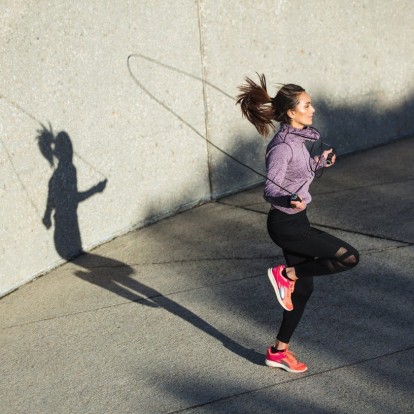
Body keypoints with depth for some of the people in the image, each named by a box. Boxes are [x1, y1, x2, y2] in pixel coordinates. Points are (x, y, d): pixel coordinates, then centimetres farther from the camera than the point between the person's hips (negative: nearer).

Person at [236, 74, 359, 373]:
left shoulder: (296, 139, 7)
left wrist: (319, 162, 24)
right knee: (349, 257, -10)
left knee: (303, 288, 15)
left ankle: (279, 351, 26)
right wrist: (291, 200, -44)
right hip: (287, 225, -9)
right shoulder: (283, 147, -21)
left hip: (295, 221, 9)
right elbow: (271, 190, -27)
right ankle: (286, 274, 2)